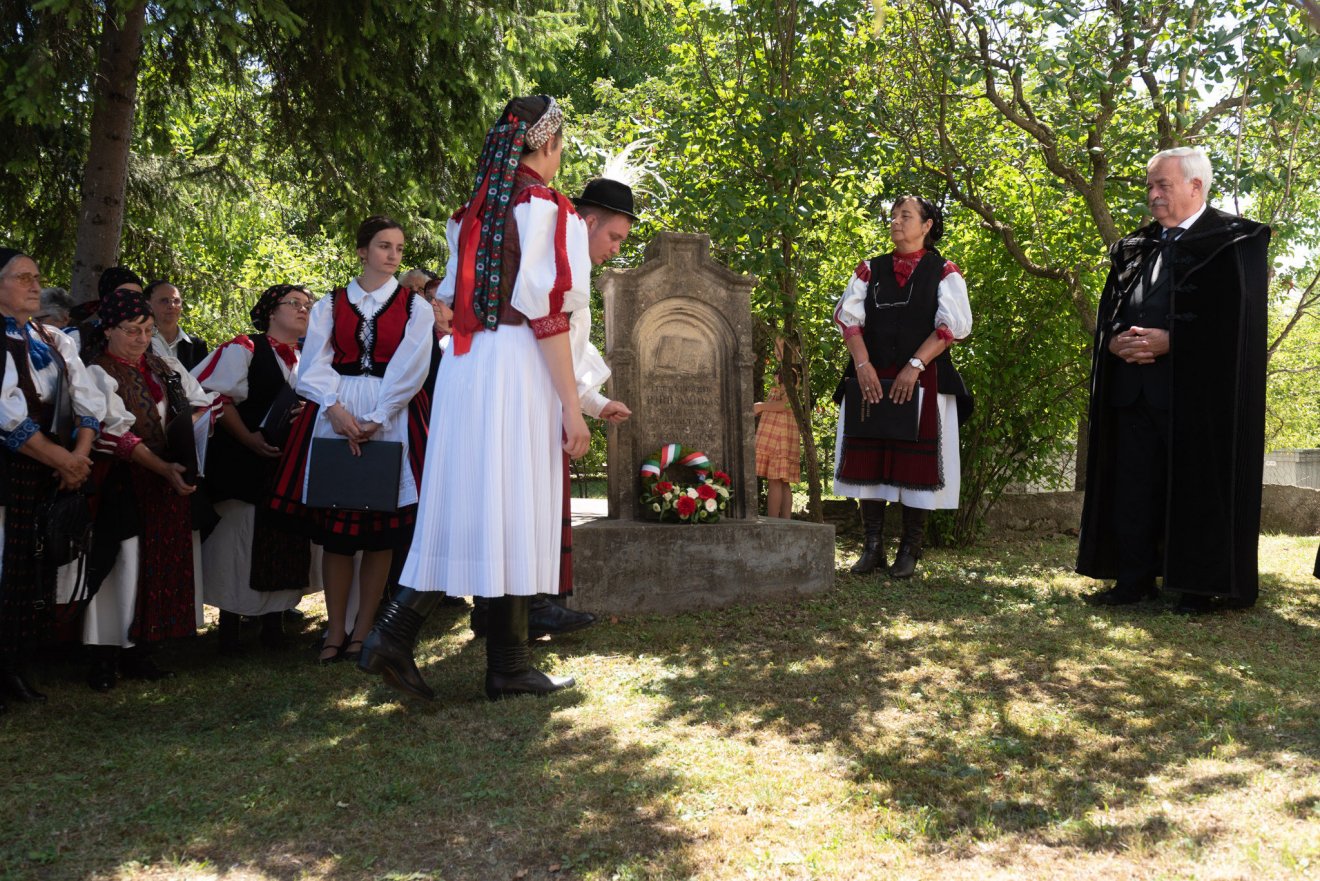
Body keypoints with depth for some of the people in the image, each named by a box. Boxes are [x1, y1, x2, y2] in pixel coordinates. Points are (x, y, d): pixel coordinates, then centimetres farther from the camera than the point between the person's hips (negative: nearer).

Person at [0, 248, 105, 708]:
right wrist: (60, 459, -12)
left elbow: (89, 401, 9)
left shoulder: (55, 342, 15)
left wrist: (80, 454, -7)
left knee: (39, 573, 8)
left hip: (54, 475, 6)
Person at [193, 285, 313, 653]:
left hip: (289, 470, 6)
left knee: (285, 546, 6)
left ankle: (274, 623, 16)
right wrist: (248, 438, -17)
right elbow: (217, 396, -12)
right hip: (244, 466, -5)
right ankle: (229, 628, 9)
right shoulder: (244, 349, -3)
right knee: (238, 544, -1)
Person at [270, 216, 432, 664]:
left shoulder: (415, 307, 8)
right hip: (334, 413, 1)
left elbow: (409, 367, -4)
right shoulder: (330, 305, 12)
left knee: (380, 526, -2)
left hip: (392, 416, -1)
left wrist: (376, 419, -15)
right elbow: (315, 365, 2)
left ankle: (362, 630, 5)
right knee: (335, 525, -2)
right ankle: (336, 629, 5)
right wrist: (337, 409, -16)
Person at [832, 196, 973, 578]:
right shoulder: (870, 269, 13)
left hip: (923, 381, -3)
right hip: (871, 378, 3)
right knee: (868, 460, 1)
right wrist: (862, 364, -12)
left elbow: (953, 324, -5)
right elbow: (849, 315, 3)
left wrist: (915, 366, -15)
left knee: (916, 464, -3)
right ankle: (873, 546, 8)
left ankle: (909, 551, 5)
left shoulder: (943, 271, 6)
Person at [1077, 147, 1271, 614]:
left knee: (1199, 488, -1)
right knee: (1132, 487, 6)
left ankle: (1204, 587, 9)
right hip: (1134, 390, 6)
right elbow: (1109, 310, 17)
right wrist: (1115, 341, -6)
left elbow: (1237, 318, -12)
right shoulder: (1133, 248, 17)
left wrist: (1170, 341, -18)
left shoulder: (1234, 240, -2)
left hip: (1198, 389, -6)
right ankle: (1133, 579, 16)